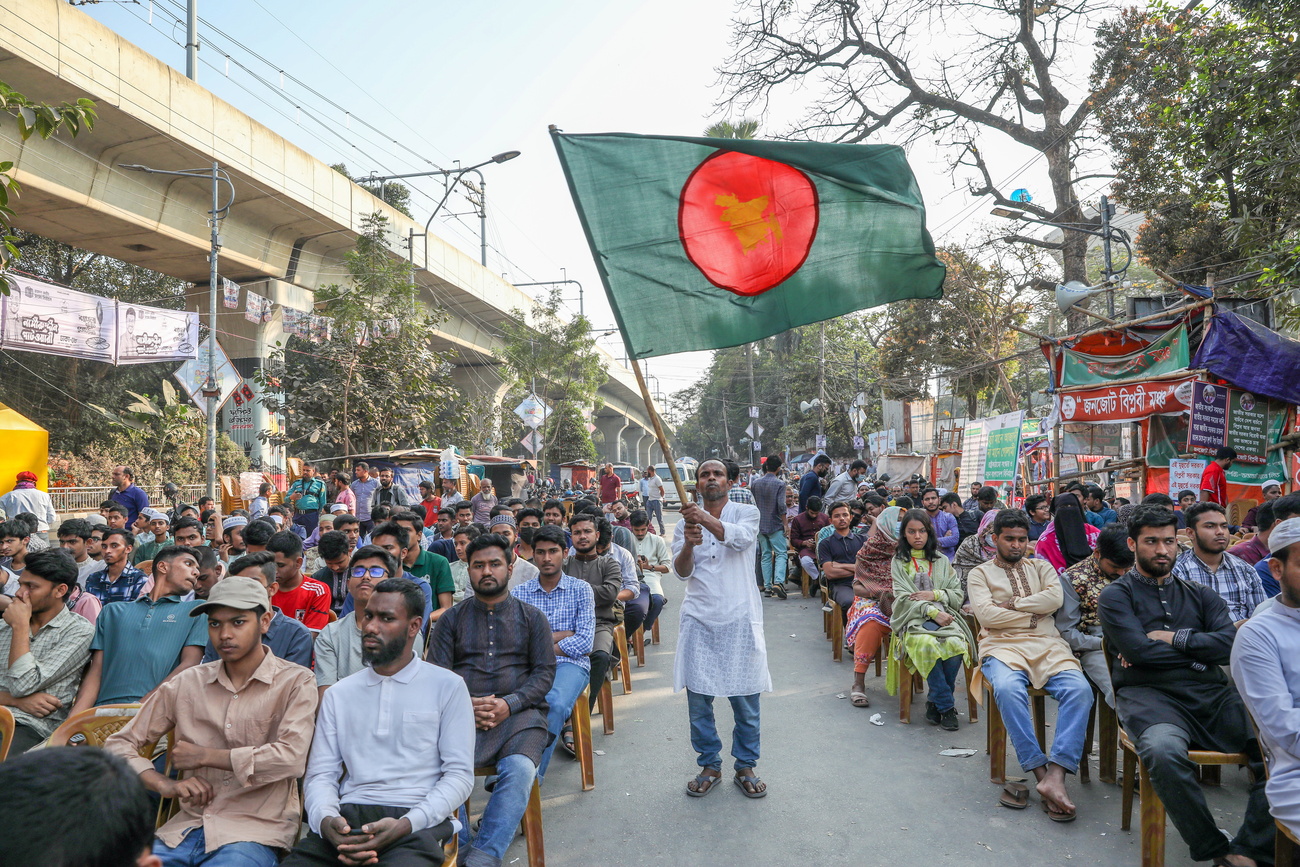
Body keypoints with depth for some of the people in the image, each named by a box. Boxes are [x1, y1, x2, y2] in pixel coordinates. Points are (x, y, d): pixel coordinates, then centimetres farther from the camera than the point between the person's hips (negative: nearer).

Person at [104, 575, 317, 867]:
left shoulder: (295, 682, -1)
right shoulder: (186, 683, 12)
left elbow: (291, 758, -14)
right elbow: (119, 745, 13)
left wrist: (204, 756, -5)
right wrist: (163, 784, -6)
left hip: (256, 832, -4)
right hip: (188, 827, 4)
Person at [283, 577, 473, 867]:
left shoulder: (448, 687, 5)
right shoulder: (338, 694, 17)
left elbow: (460, 775, 0)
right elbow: (320, 774, 11)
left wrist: (404, 824, -15)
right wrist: (326, 819, -12)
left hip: (417, 819, -3)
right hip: (350, 814, 4)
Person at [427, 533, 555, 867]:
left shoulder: (532, 617, 14)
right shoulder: (452, 619, 16)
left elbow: (545, 673, 6)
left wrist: (509, 704, -11)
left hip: (519, 712, 0)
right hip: (462, 713, 1)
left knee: (519, 769, -31)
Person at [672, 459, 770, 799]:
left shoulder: (747, 513, 3)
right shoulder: (685, 523, 10)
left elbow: (740, 538, -20)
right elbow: (681, 571, -1)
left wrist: (706, 519, -37)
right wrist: (689, 544, -22)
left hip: (739, 619, -2)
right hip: (699, 619, 2)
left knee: (745, 699, 3)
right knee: (698, 698, 5)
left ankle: (745, 767, 22)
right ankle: (709, 765, 23)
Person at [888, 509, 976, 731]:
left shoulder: (941, 561, 19)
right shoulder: (898, 562, 11)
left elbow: (959, 595, 12)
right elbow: (904, 598, -2)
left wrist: (934, 594, -7)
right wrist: (932, 612, -16)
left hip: (944, 616, 2)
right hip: (913, 619, -2)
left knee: (956, 644, -31)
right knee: (927, 644, -36)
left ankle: (935, 701, -12)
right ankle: (946, 706, -21)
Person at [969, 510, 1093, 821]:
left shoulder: (1041, 567, 23)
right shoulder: (980, 573, 15)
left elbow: (1055, 598, 1)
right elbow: (986, 615, -2)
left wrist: (1012, 604, -2)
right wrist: (1032, 616, 1)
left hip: (1046, 645, 3)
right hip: (1003, 646, -2)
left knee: (1079, 689, -29)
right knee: (1008, 689, -36)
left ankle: (1056, 776, -32)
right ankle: (1040, 772, -25)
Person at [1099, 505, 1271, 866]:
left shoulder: (1200, 595, 23)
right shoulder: (1116, 596, 11)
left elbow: (1230, 644, 5)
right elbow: (1138, 650, -6)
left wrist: (1170, 638, -1)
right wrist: (1200, 652, 5)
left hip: (1212, 695, 4)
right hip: (1149, 694, -4)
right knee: (1163, 750, -37)